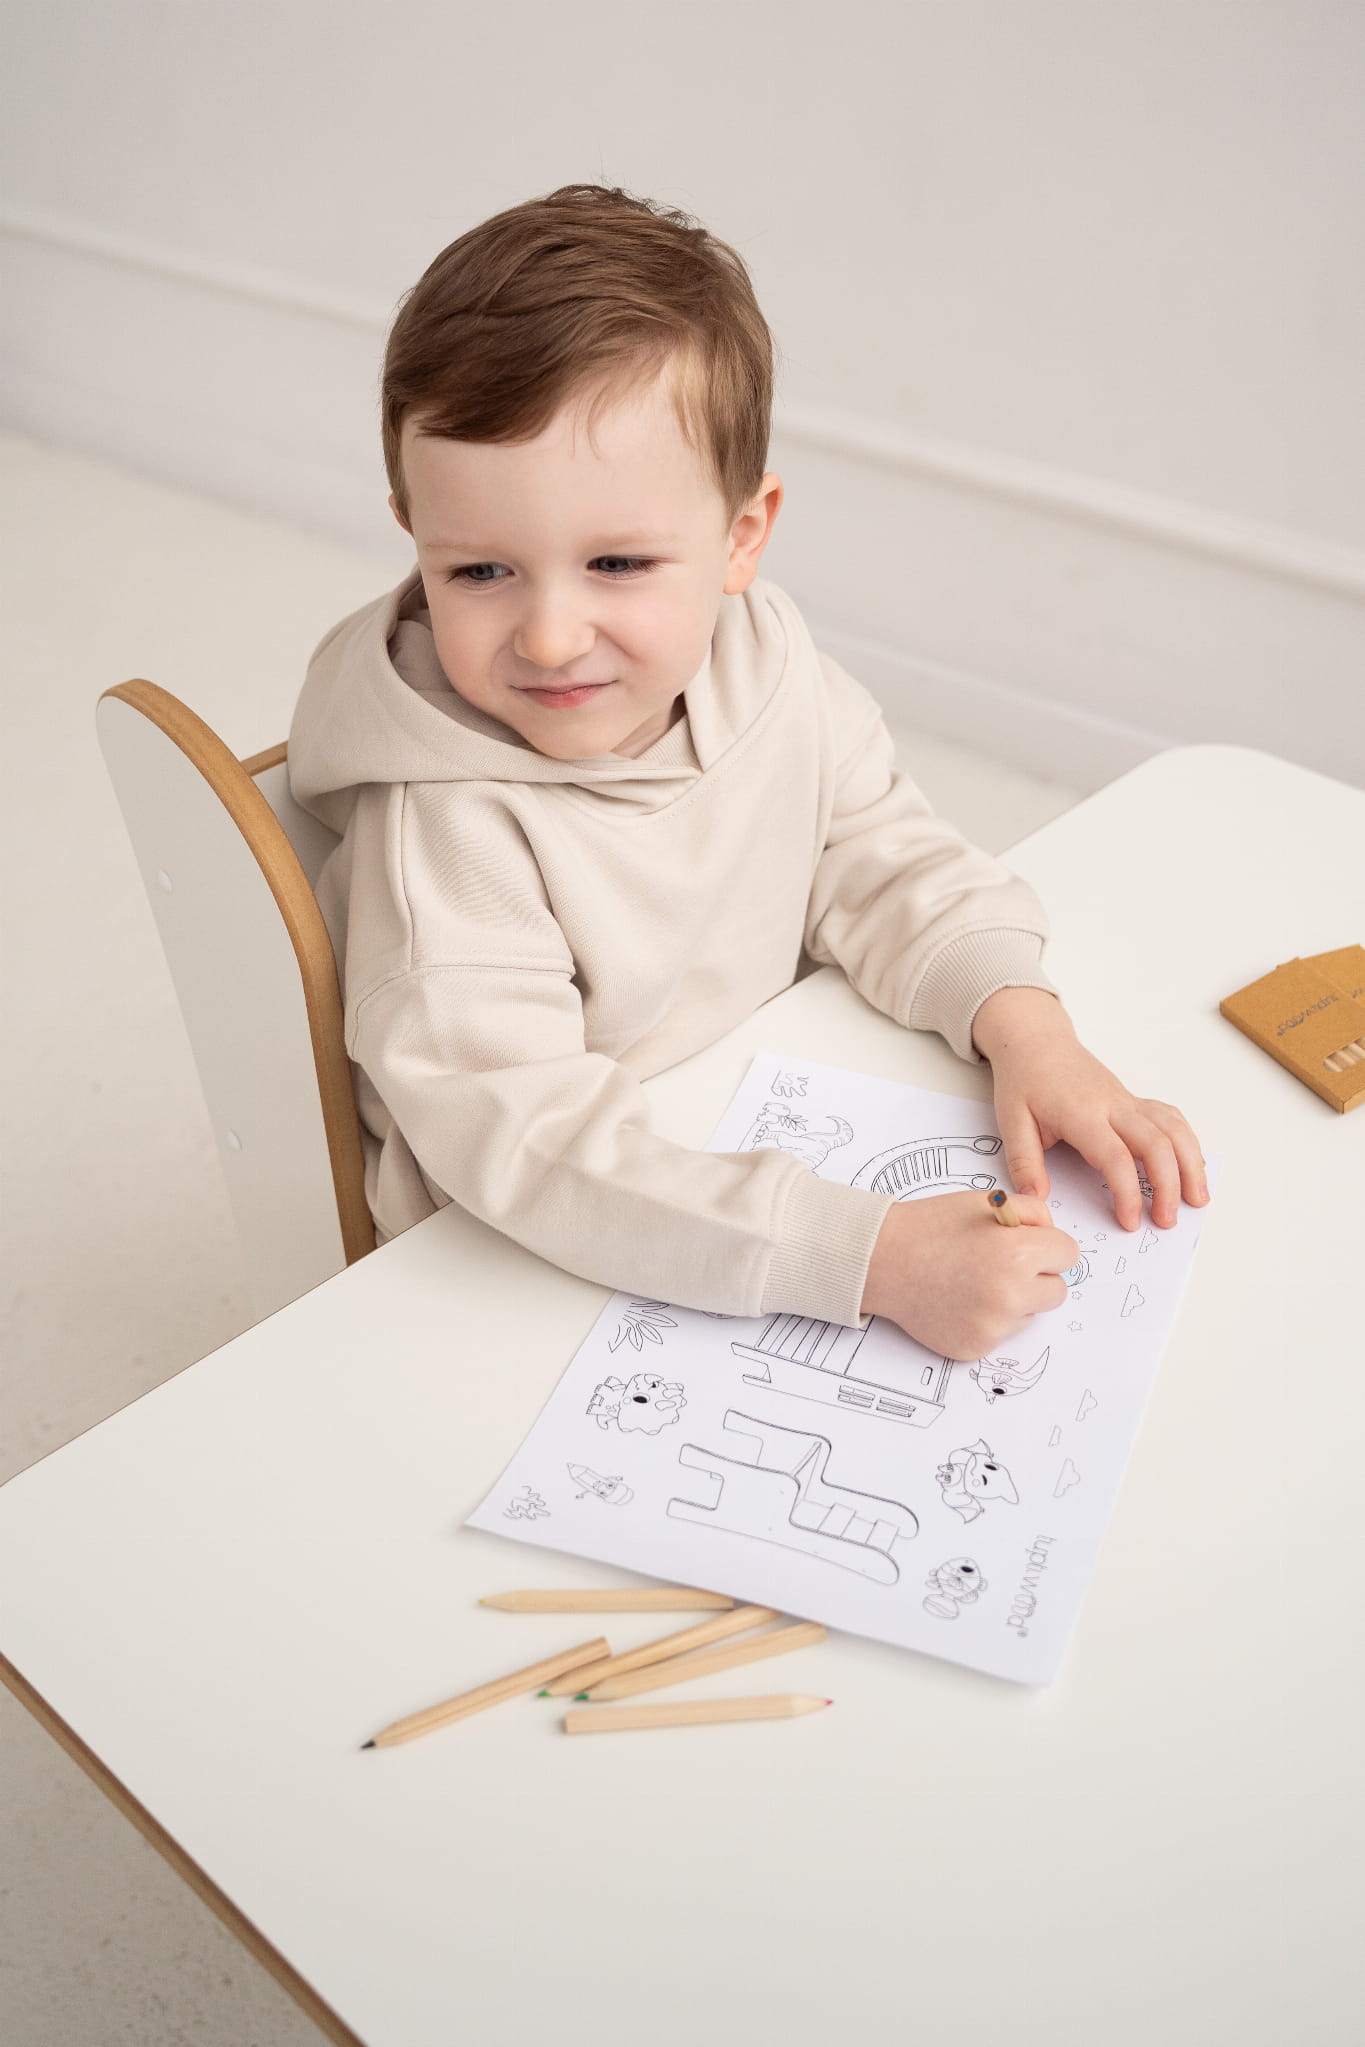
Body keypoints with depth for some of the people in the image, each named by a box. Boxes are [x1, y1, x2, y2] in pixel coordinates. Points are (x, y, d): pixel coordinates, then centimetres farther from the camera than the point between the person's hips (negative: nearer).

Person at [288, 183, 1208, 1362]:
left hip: (781, 1134, 8)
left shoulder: (765, 658, -9)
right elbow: (525, 1139, -33)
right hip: (550, 1274, -7)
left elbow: (880, 858, 4)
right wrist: (872, 1256, -38)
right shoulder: (445, 828, -28)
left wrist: (1023, 1024, -12)